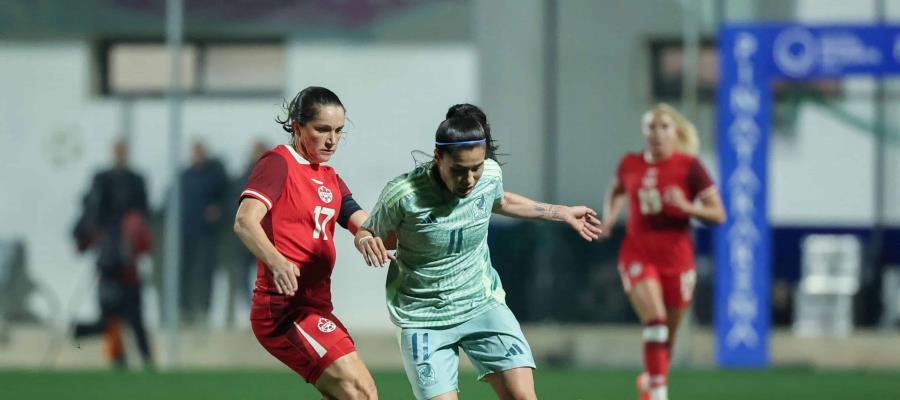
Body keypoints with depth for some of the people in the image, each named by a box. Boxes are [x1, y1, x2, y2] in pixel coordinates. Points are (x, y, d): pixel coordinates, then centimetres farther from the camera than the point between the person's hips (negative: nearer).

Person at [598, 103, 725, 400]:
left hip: (676, 259, 0)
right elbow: (616, 191, 27)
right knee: (655, 319, -22)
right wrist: (610, 214, 7)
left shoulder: (689, 167, -7)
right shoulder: (630, 164, 3)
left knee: (667, 337, 10)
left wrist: (686, 206, -24)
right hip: (637, 255, 0)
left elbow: (718, 214, -7)